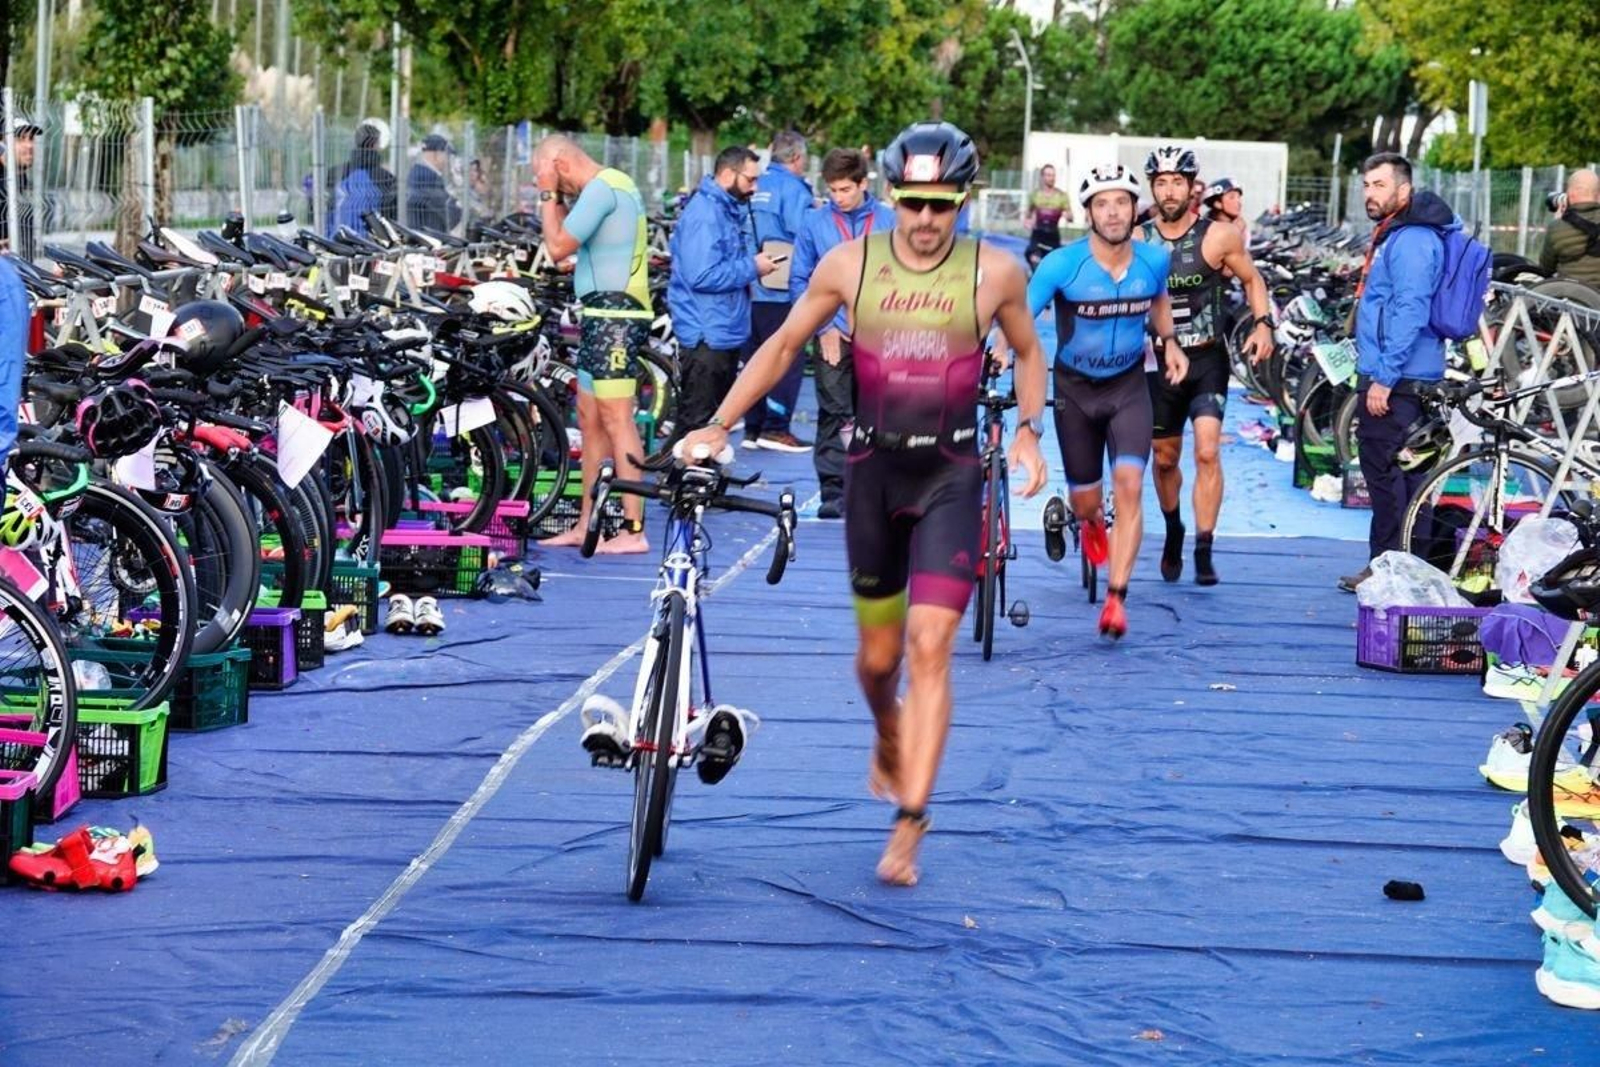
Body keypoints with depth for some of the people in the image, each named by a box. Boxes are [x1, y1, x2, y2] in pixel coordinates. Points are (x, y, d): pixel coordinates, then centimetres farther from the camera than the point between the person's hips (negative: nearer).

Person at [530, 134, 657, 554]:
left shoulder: (602, 188, -14)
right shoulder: (614, 183, 19)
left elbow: (558, 247, -15)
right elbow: (568, 240, 19)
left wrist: (548, 196, -5)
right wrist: (555, 199, 11)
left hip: (614, 313, -11)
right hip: (604, 315, 11)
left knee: (616, 419, -11)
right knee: (590, 420, 15)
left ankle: (633, 530, -13)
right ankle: (587, 524, 22)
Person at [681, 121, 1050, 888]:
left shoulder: (995, 272, -3)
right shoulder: (849, 265, -2)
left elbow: (1027, 352, 13)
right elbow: (783, 344, 8)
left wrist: (1027, 431, -2)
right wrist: (717, 426, 1)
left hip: (950, 474, -2)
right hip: (873, 468, 2)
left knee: (929, 649, -14)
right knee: (878, 655, 12)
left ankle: (909, 822, -12)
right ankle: (888, 742, 46)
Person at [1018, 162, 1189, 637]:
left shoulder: (1154, 259, -11)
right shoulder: (1062, 265, -22)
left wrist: (1169, 341, 1)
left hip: (1128, 386, 1)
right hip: (1075, 388, -1)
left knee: (1128, 486, -17)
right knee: (1085, 500, 10)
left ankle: (1116, 597, -13)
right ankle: (1091, 523, 50)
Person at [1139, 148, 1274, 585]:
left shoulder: (1218, 237, -8)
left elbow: (1251, 279, 7)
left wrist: (1263, 323, -6)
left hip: (1208, 360, -2)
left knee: (1207, 452, -16)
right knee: (1165, 459, 13)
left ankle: (1204, 551, -11)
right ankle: (1173, 532, 39)